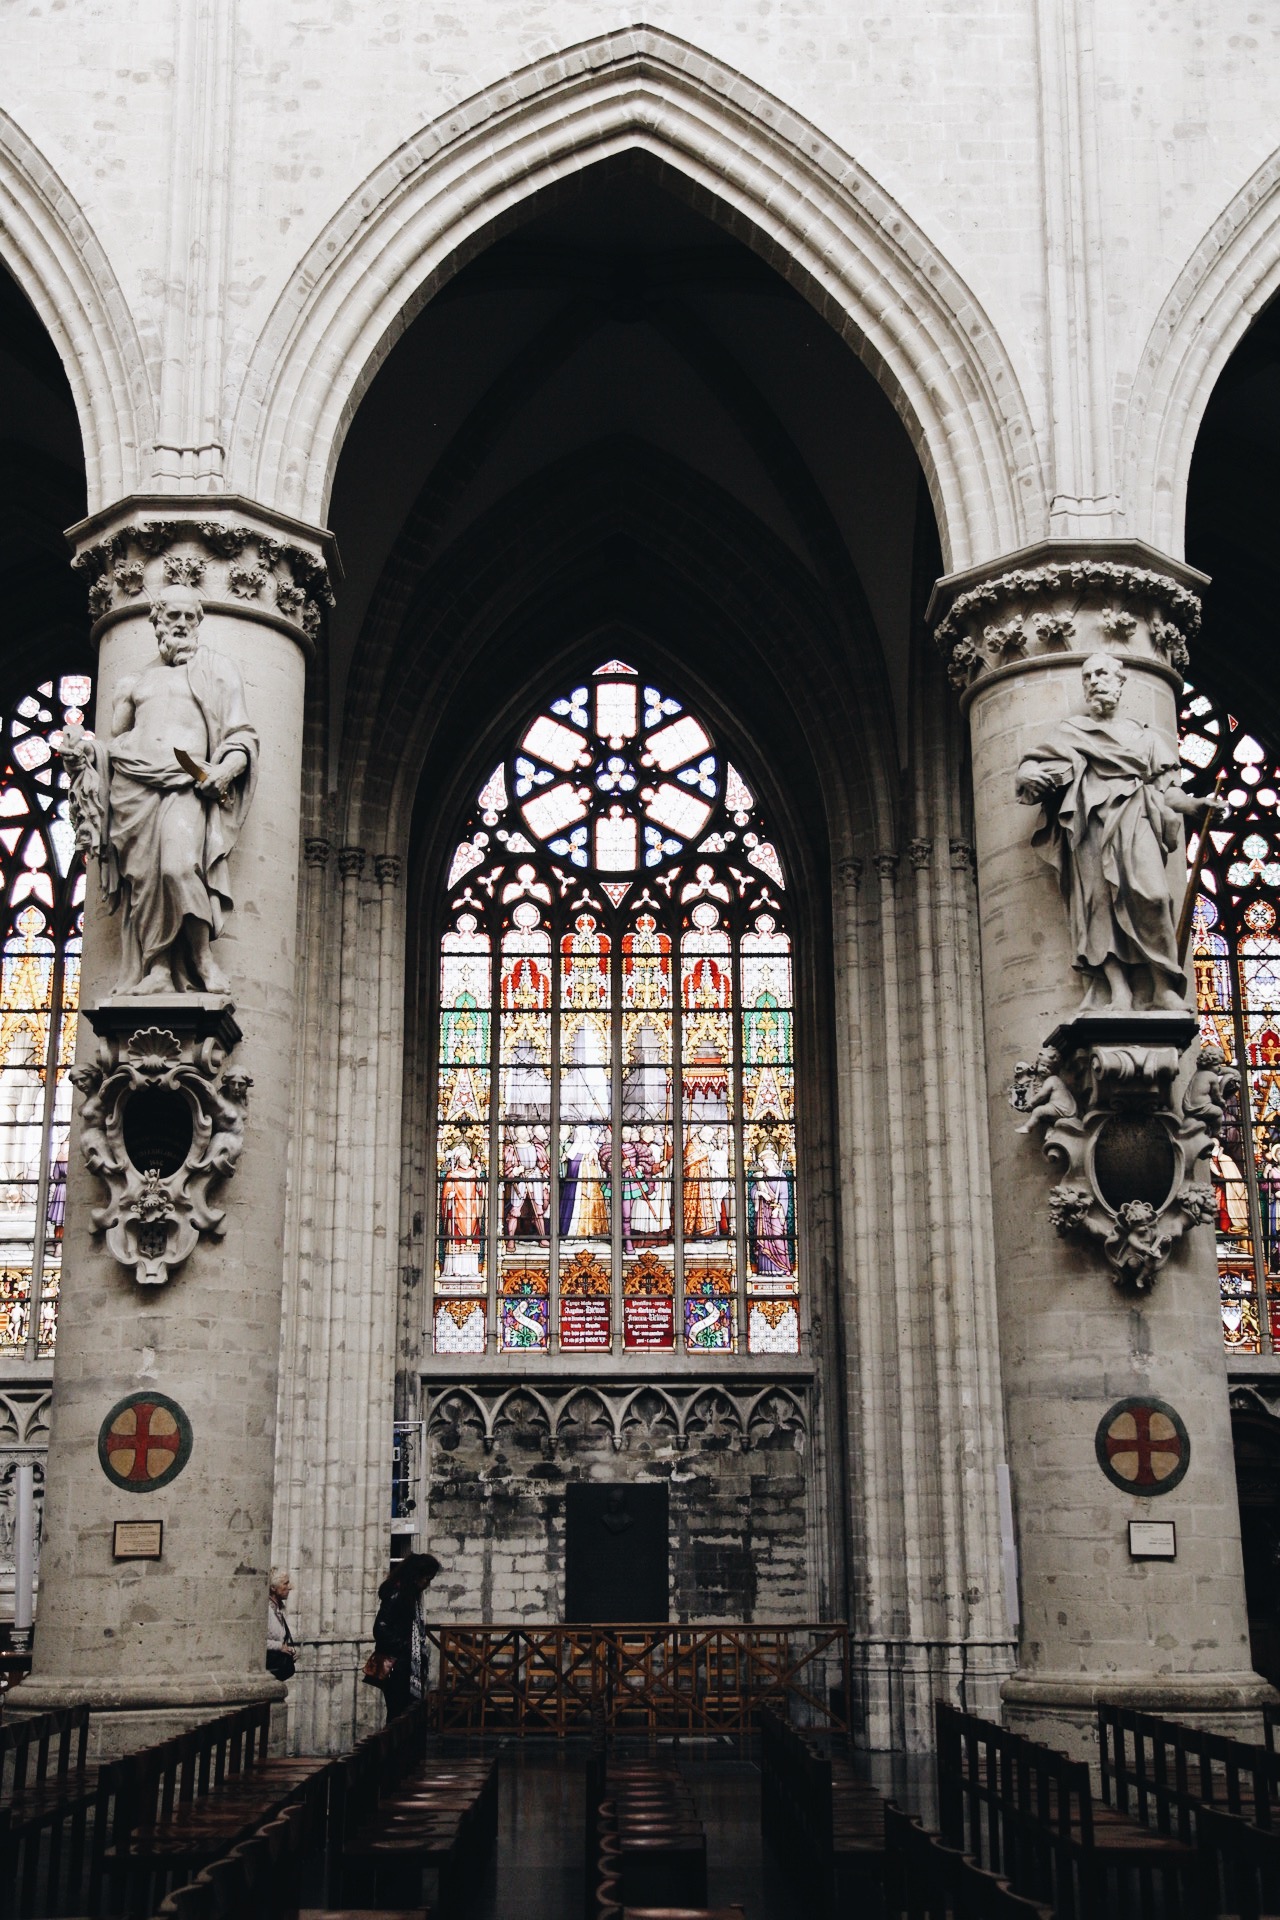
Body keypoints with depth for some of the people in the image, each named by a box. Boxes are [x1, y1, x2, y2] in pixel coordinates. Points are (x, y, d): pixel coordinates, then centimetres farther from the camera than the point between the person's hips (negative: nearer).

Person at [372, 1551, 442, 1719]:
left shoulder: (411, 1594, 15)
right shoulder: (396, 1594, -14)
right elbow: (381, 1628, -20)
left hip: (407, 1668, 9)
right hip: (396, 1669, -9)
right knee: (399, 1717, -8)